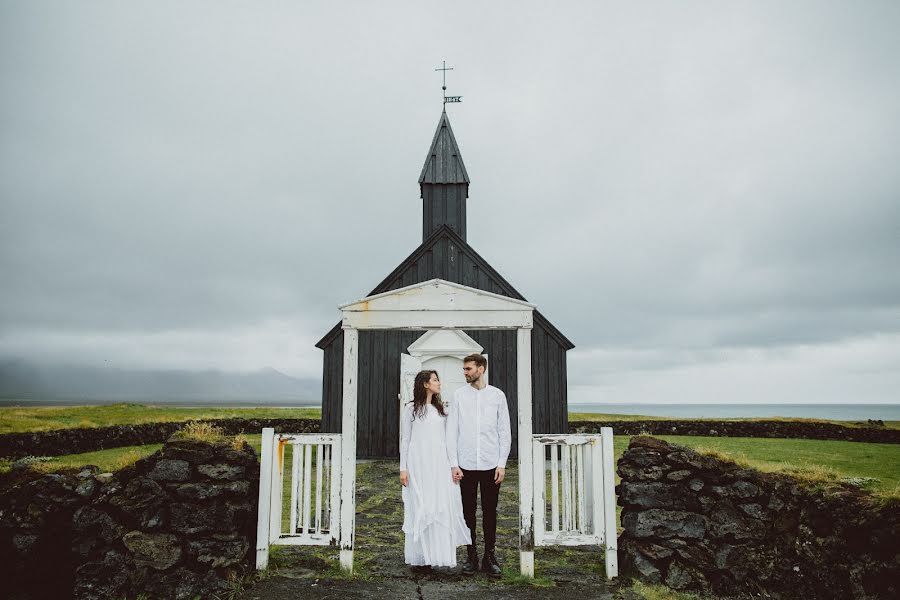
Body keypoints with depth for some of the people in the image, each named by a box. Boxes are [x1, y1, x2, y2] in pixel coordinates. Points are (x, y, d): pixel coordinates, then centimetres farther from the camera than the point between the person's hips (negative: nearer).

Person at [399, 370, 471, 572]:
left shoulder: (441, 410, 14)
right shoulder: (411, 409, 1)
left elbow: (446, 439, 15)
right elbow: (404, 440, 0)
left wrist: (452, 465, 9)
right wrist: (403, 468, -5)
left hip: (440, 465, 4)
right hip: (419, 465, -4)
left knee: (441, 508, 0)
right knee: (419, 509, -1)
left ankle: (434, 554, 11)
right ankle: (419, 558, 8)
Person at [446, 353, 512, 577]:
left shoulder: (497, 395, 3)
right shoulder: (459, 395, 3)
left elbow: (505, 431, 4)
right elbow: (451, 431, 2)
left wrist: (502, 464, -2)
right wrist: (454, 464, -4)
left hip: (491, 464, 0)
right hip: (466, 465, 0)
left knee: (490, 512, 7)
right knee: (468, 512, 6)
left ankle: (490, 557, 19)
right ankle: (471, 556, 19)